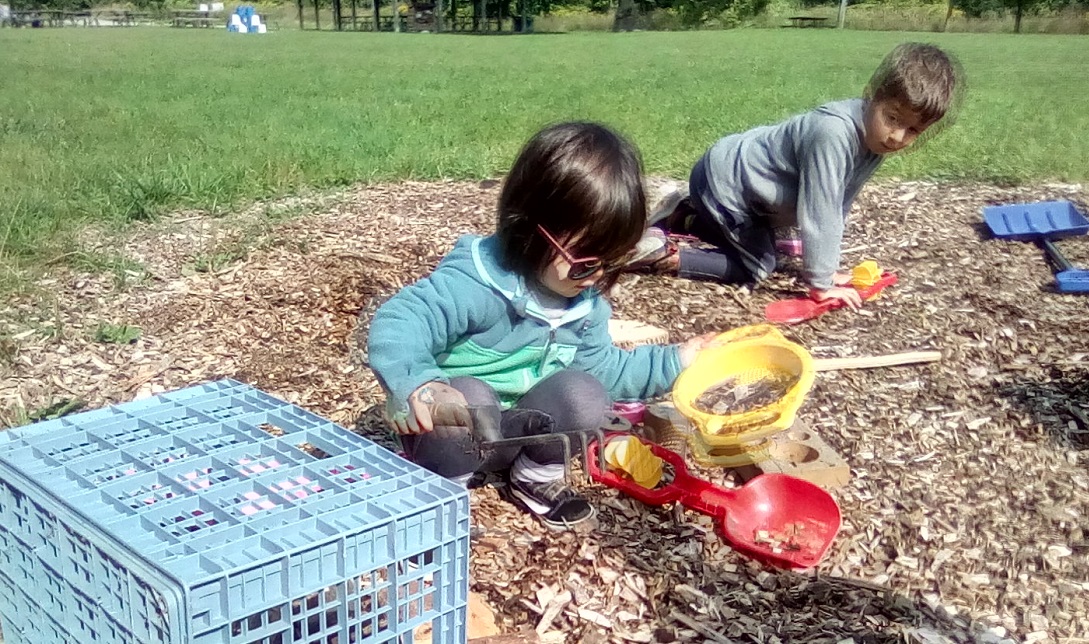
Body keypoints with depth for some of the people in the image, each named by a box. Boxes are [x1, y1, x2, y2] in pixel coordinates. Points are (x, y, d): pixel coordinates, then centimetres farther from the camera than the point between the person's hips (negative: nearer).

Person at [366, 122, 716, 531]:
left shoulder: (584, 302, -2)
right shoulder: (474, 283, -30)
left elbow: (603, 368, 11)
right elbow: (397, 323, -39)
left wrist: (674, 361, 4)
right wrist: (418, 386, -58)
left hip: (521, 432, 6)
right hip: (450, 430, -6)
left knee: (584, 392, -20)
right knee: (470, 397, -38)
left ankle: (535, 479, 4)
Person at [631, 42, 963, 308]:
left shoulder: (873, 136, -5)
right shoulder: (834, 132, -34)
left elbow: (838, 206, 3)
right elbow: (818, 212, -31)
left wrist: (826, 263, 2)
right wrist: (821, 283, -24)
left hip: (736, 176, 9)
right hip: (722, 179, -9)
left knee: (760, 245, 24)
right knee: (758, 267, -4)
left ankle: (683, 216, 32)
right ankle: (661, 255, -2)